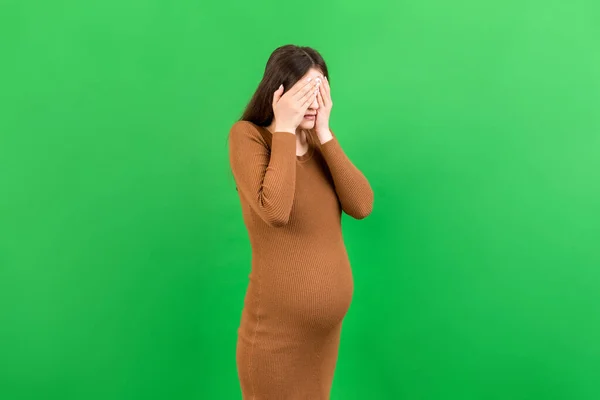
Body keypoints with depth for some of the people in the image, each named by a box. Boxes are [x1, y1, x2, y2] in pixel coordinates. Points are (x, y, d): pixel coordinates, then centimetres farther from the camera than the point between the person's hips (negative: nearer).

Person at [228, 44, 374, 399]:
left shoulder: (319, 140, 5)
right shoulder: (248, 135, -12)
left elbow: (362, 206, -9)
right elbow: (275, 212, -28)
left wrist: (324, 133, -11)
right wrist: (284, 128, -21)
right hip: (277, 323, -5)